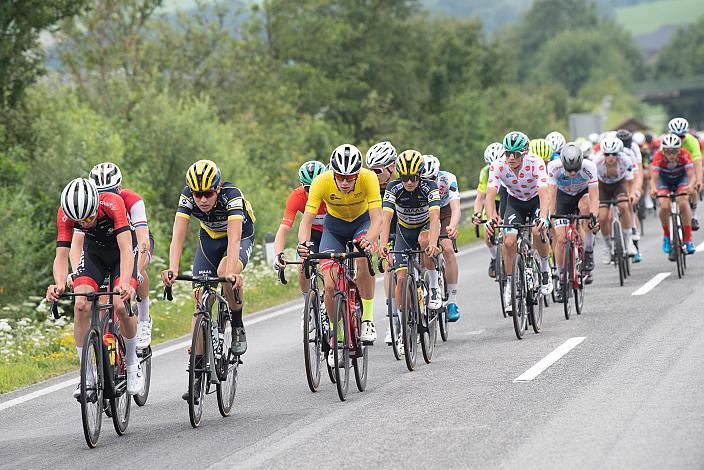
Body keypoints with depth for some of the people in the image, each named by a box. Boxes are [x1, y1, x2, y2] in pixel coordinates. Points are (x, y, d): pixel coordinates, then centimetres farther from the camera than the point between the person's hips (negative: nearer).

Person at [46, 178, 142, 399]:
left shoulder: (113, 204, -36)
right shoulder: (65, 214, -27)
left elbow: (126, 250, -42)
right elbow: (61, 256, -28)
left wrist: (125, 283, -58)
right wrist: (59, 284, -49)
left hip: (122, 253, -3)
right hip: (94, 252, 3)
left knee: (121, 305, -25)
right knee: (81, 305, -20)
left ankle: (132, 364, 0)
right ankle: (87, 376, -10)